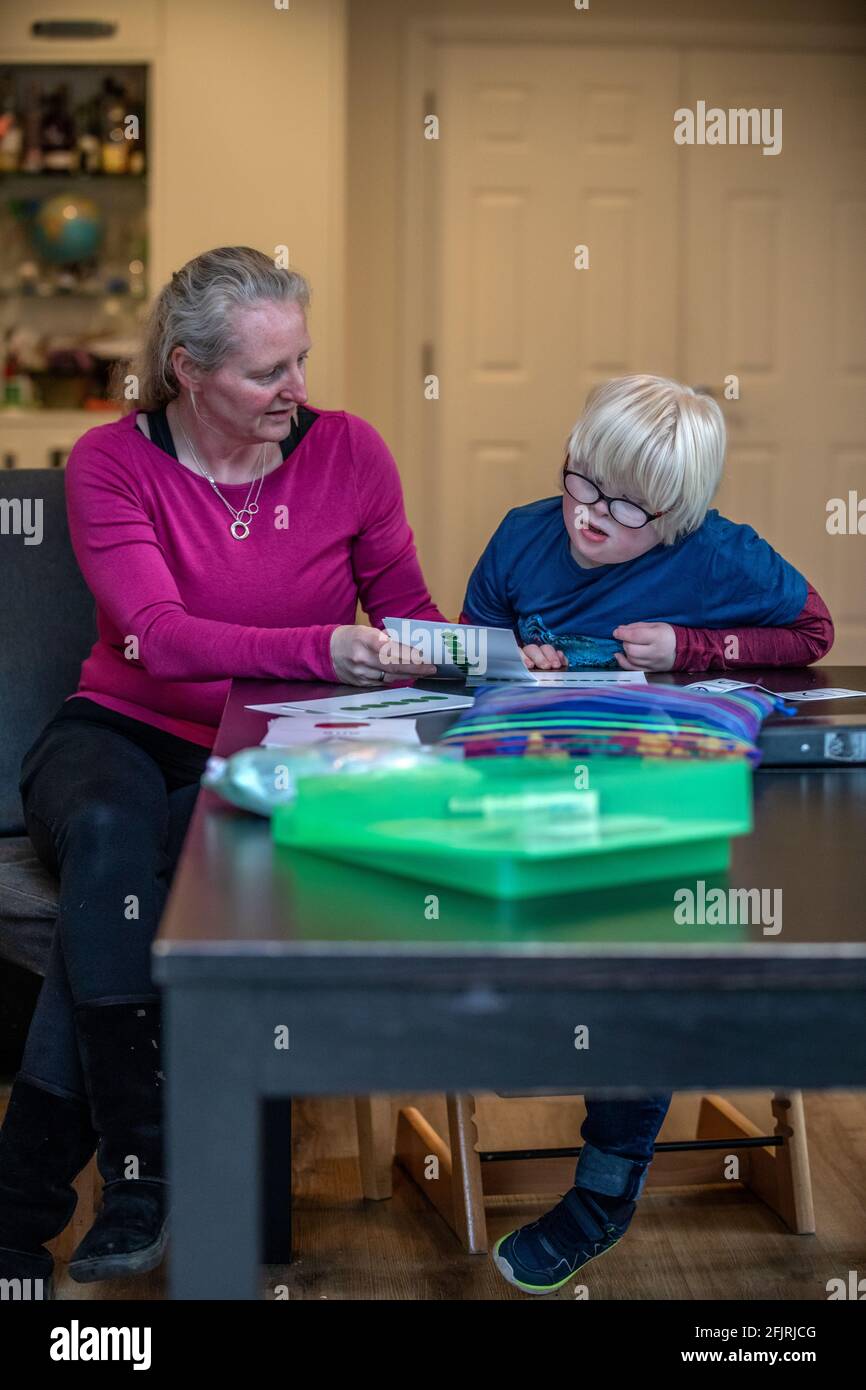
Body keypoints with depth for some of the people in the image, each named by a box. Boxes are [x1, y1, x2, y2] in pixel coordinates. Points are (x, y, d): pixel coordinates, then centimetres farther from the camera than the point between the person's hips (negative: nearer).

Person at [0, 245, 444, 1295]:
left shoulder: (347, 451, 1)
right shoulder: (111, 462, -5)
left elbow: (408, 611, 10)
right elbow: (157, 636, -19)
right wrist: (322, 649, -34)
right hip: (119, 734, 0)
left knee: (116, 886, -30)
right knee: (108, 835, -37)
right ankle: (139, 1175, -31)